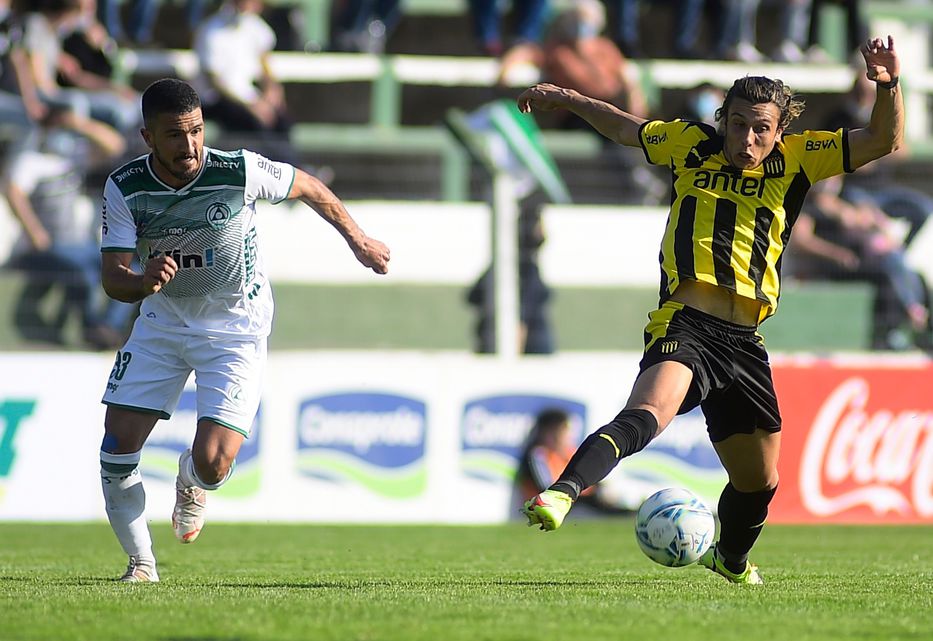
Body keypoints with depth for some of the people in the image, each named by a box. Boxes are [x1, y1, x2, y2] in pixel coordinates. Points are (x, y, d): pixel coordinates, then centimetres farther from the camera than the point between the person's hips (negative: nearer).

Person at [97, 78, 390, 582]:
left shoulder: (241, 172, -23)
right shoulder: (124, 188, -16)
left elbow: (309, 188, -3)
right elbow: (112, 279, -17)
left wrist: (358, 241, 9)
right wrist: (145, 283, -41)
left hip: (235, 329, -3)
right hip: (161, 324, 3)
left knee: (212, 465, -16)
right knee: (117, 452, -6)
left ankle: (191, 481, 24)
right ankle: (141, 561, 17)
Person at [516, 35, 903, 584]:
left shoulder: (794, 161, 10)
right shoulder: (692, 145, 9)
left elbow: (884, 142, 6)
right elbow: (628, 129, 29)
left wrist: (888, 86, -10)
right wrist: (567, 99, 34)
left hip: (745, 343, 4)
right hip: (686, 327, -4)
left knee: (759, 481, 16)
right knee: (649, 412, -36)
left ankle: (731, 559, 46)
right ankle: (562, 493, -53)